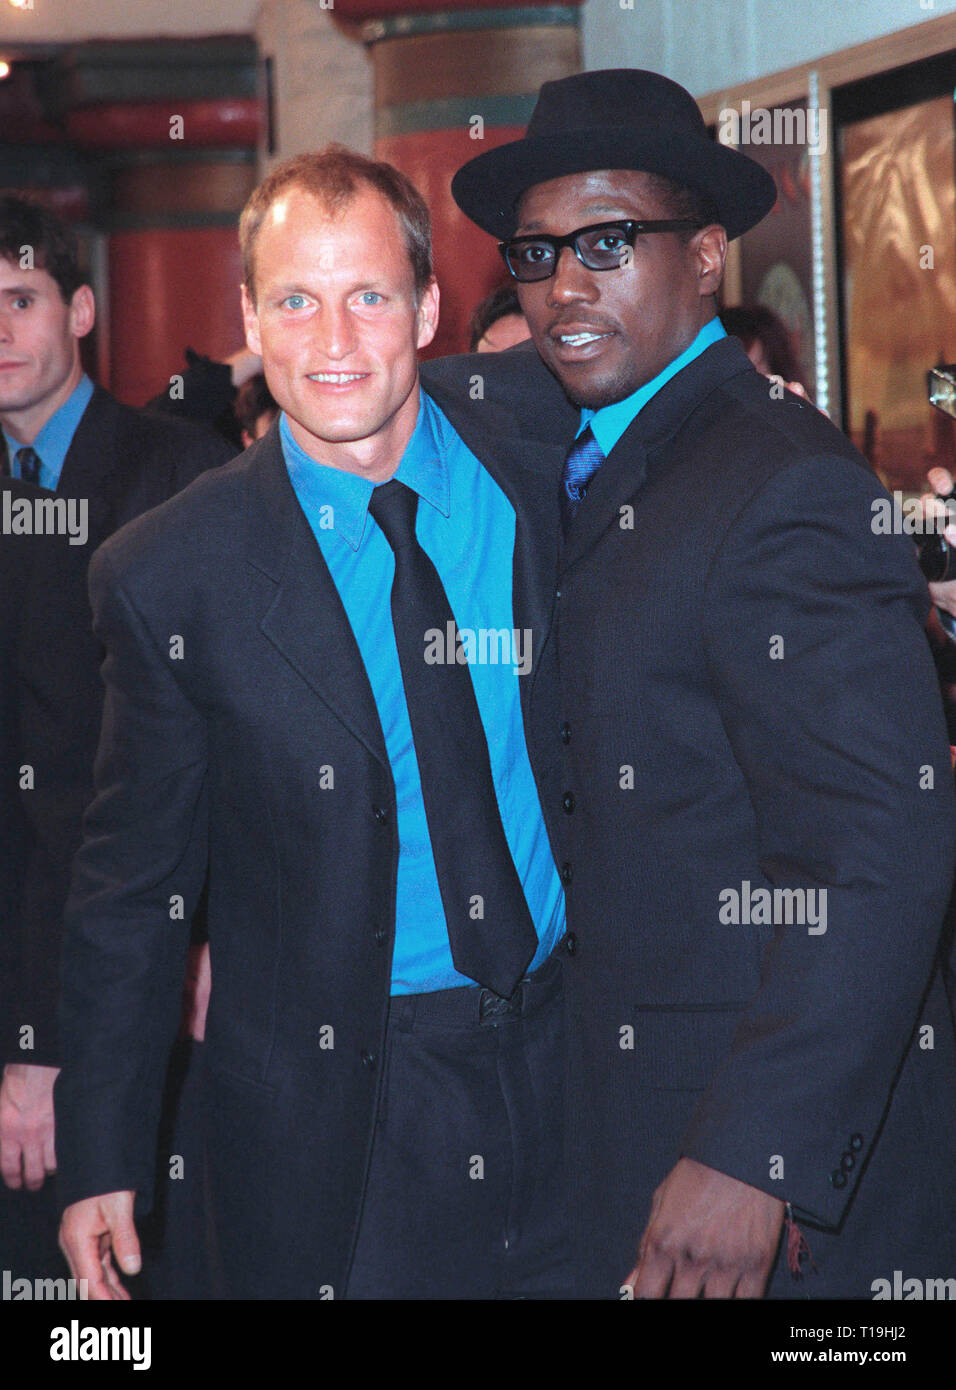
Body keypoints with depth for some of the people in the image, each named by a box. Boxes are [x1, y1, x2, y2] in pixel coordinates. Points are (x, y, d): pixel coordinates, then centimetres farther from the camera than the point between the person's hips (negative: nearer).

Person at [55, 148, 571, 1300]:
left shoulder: (541, 463, -3)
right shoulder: (167, 577, -9)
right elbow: (130, 887, -1)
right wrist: (101, 1161, 0)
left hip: (574, 1072, 3)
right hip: (328, 1113, -2)